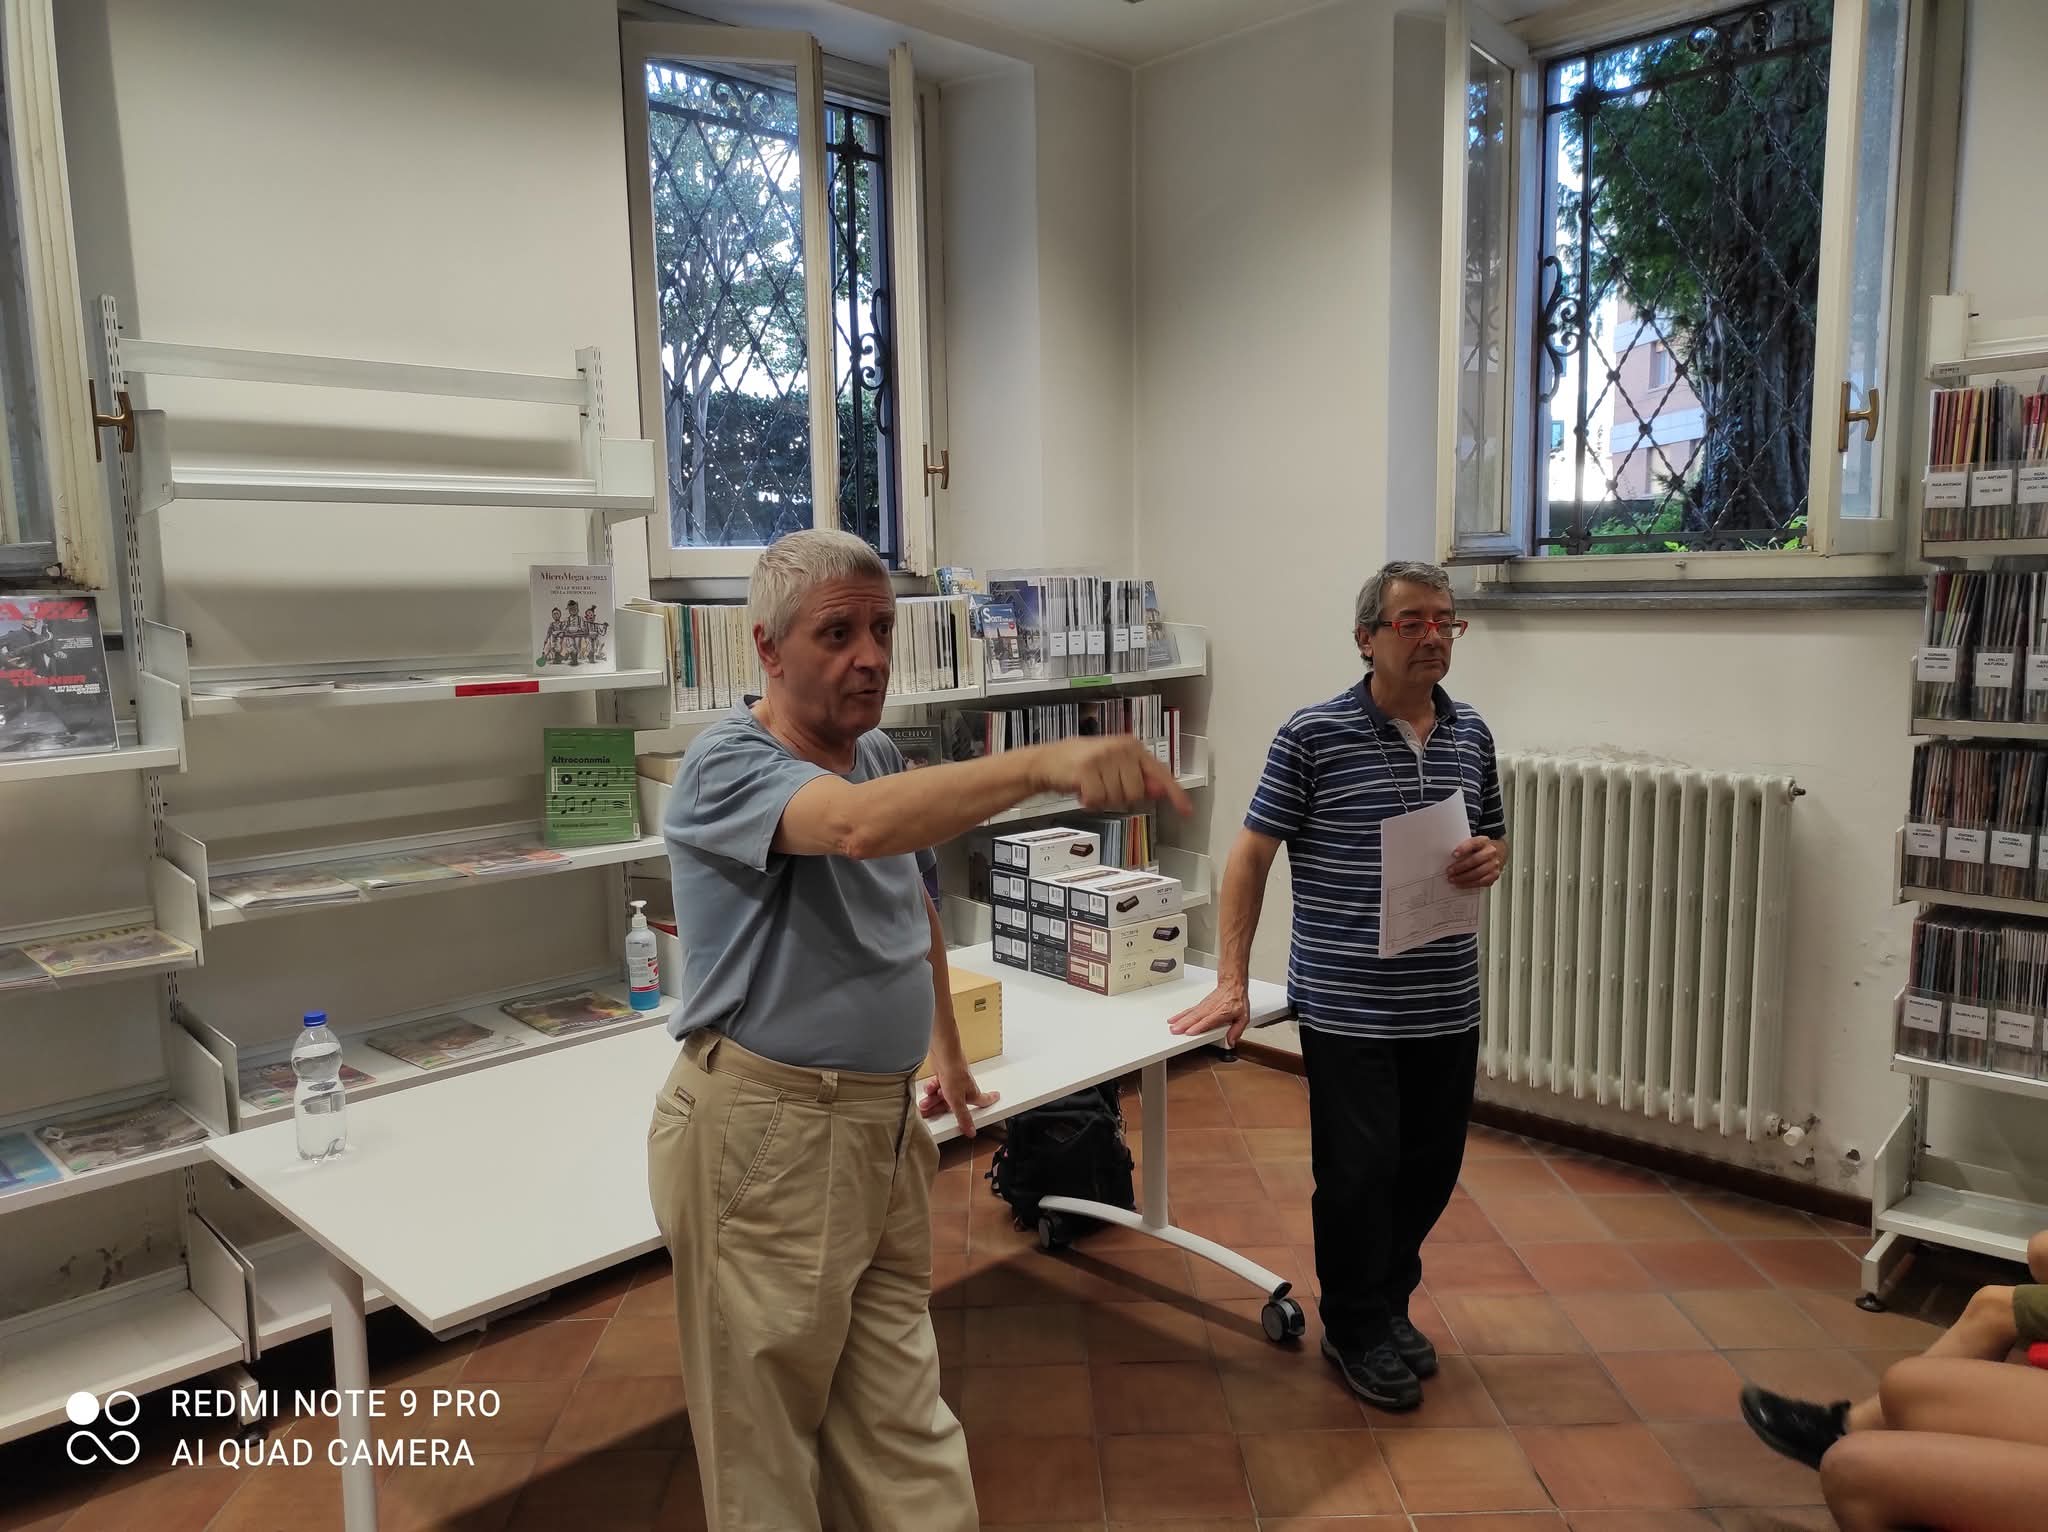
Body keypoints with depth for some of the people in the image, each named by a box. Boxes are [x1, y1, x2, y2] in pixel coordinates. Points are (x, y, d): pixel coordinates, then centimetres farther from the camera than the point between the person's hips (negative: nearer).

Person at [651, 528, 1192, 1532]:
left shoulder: (878, 757, 9)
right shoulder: (729, 766, -16)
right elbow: (857, 826, -38)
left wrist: (944, 1047, 23)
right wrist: (1044, 764, -49)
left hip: (885, 1121, 7)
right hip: (765, 1135, -7)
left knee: (900, 1420, 16)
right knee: (766, 1419, 9)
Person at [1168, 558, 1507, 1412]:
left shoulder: (1470, 734, 7)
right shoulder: (1313, 735, -10)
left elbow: (1493, 836, 20)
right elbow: (1251, 856, -7)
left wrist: (1491, 857, -6)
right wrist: (1231, 982, -10)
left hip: (1447, 1005, 5)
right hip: (1347, 1009, -5)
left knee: (1431, 1166, 16)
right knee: (1358, 1171, 5)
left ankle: (1389, 1302, 40)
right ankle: (1357, 1331, 28)